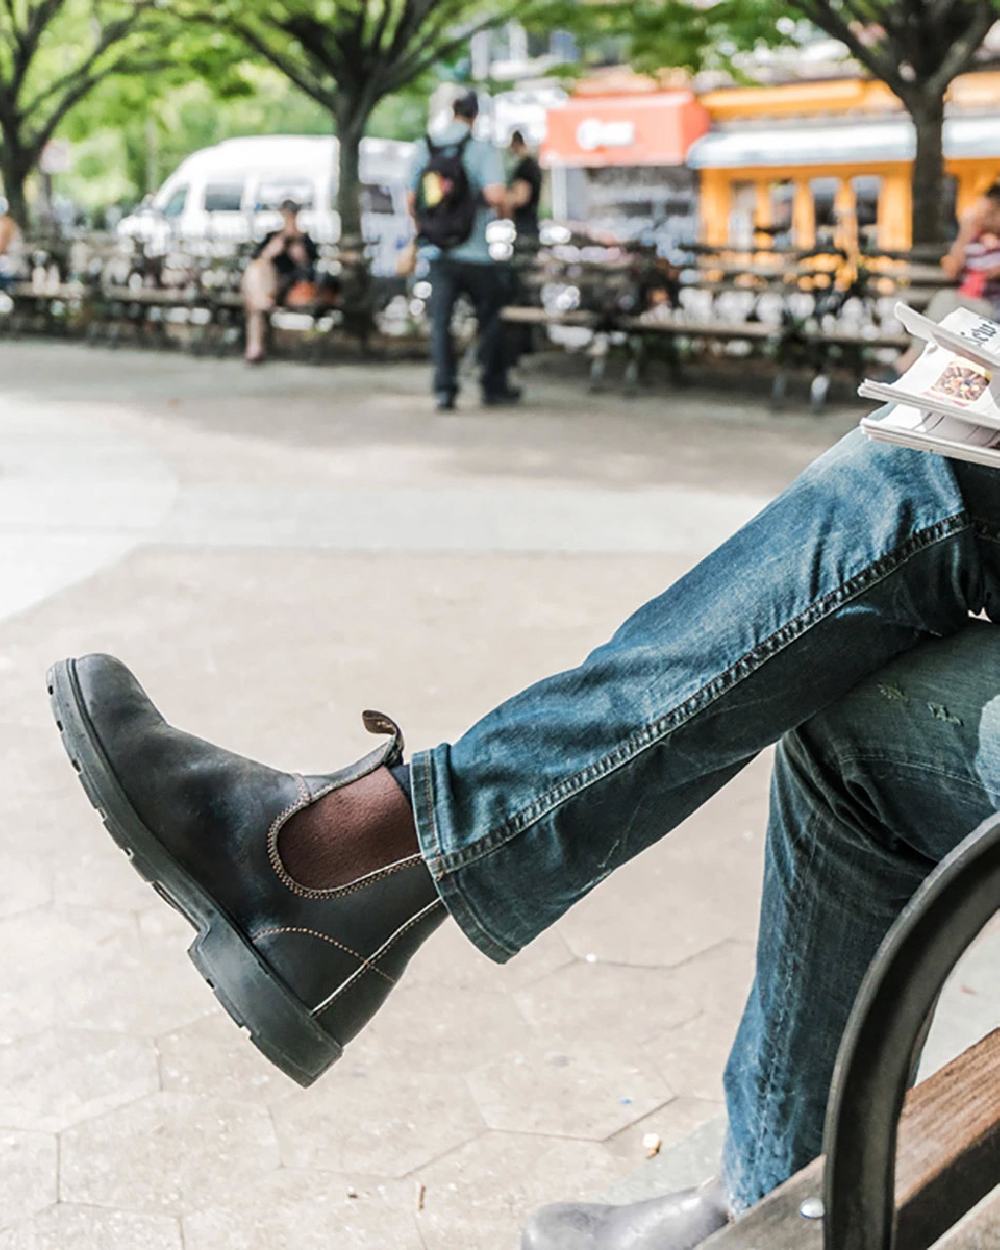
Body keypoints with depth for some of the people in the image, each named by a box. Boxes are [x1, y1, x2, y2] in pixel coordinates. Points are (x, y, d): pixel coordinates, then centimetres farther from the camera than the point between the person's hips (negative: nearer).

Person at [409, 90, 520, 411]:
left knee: (440, 321, 5)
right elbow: (495, 195, -21)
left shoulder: (424, 149, 4)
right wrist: (502, 211, 1)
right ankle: (494, 385, 20)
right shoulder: (483, 149, -8)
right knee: (490, 318, 13)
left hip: (438, 252, 3)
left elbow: (412, 200, 8)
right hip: (475, 252, -3)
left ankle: (444, 388, -3)